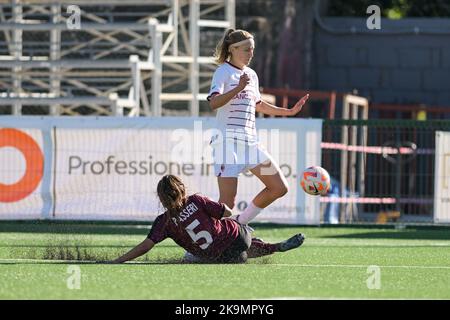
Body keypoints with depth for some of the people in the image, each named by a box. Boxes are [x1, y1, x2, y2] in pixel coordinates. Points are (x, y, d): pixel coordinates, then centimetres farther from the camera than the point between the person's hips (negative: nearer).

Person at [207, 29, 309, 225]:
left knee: (279, 188, 5)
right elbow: (214, 103, -23)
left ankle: (240, 223, 15)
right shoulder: (224, 72, -7)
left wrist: (290, 112, 31)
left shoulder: (251, 75, 16)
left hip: (250, 142, 8)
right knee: (227, 202, -13)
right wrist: (238, 88, -34)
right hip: (228, 142, -8)